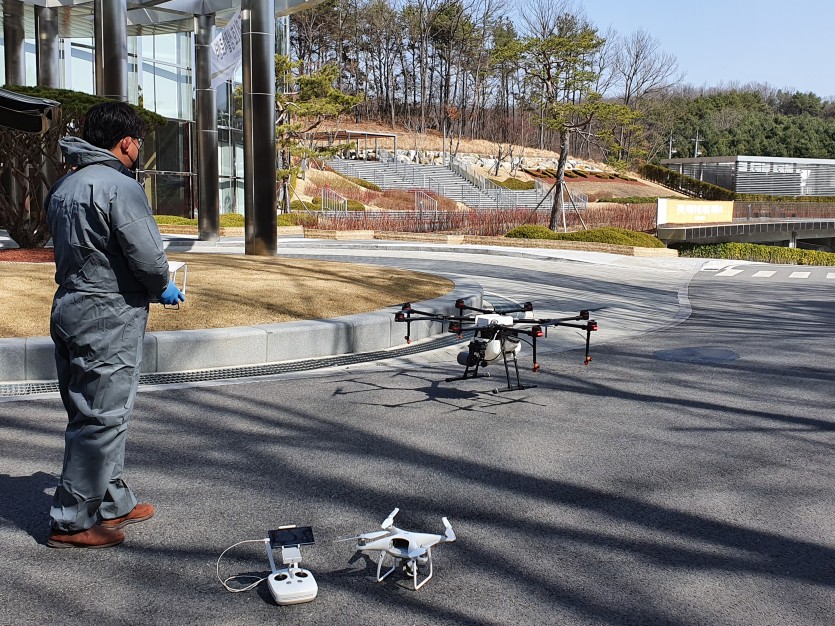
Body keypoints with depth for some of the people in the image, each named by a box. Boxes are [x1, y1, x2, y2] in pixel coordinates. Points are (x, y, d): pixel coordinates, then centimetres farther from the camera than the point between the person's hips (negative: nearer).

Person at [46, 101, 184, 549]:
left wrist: (149, 285, 17)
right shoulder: (120, 186, -15)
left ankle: (113, 503, 30)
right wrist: (164, 288, 1)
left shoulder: (64, 186, 13)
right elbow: (148, 257, -20)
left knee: (91, 415, 16)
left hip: (69, 309, 10)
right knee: (101, 420, 0)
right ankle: (71, 522, 8)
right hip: (109, 318, -9)